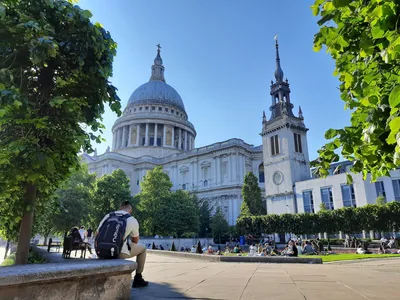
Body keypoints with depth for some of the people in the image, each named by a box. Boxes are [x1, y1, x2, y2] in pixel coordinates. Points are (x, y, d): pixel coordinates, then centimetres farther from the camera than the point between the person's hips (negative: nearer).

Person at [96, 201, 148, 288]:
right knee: (142, 248, 21)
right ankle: (138, 279, 23)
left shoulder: (108, 215, 10)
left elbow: (97, 234, 11)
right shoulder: (133, 220, 2)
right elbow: (135, 241, 15)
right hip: (120, 253, -4)